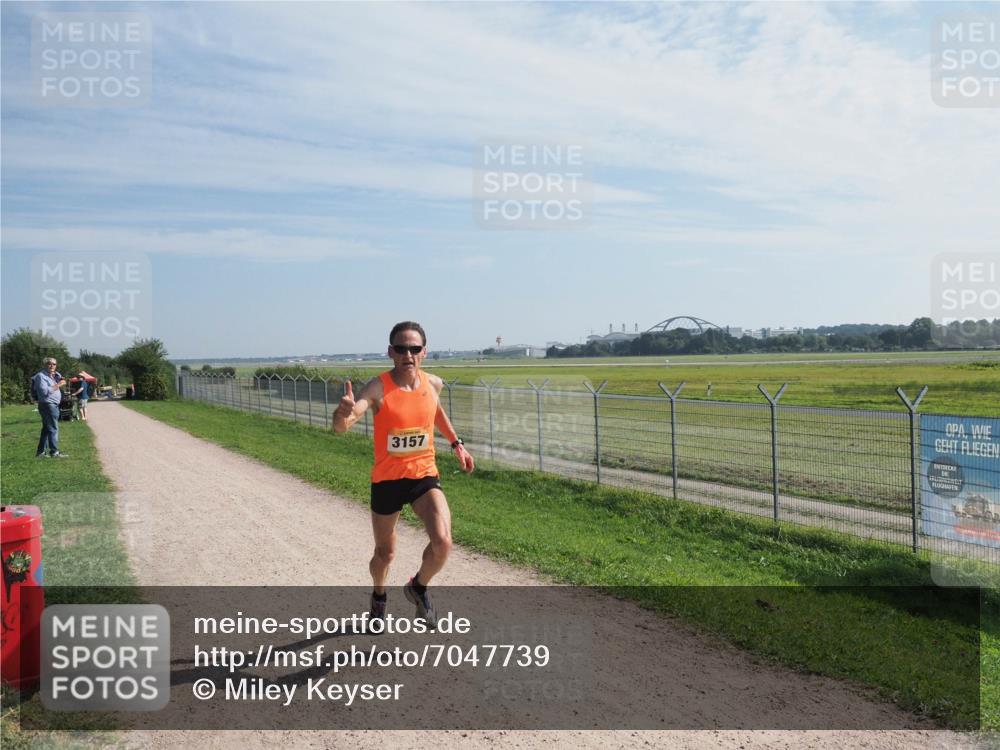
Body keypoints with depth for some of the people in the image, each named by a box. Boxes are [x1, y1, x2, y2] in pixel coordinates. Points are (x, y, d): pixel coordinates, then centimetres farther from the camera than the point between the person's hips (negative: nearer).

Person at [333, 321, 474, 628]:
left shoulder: (433, 384, -4)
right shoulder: (378, 388, -19)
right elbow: (341, 427, -33)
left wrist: (456, 443, 20)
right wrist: (343, 413, -55)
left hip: (425, 476, 2)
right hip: (386, 480, -2)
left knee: (442, 542, -18)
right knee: (384, 553, 14)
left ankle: (418, 588, 15)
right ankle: (379, 597, 49)